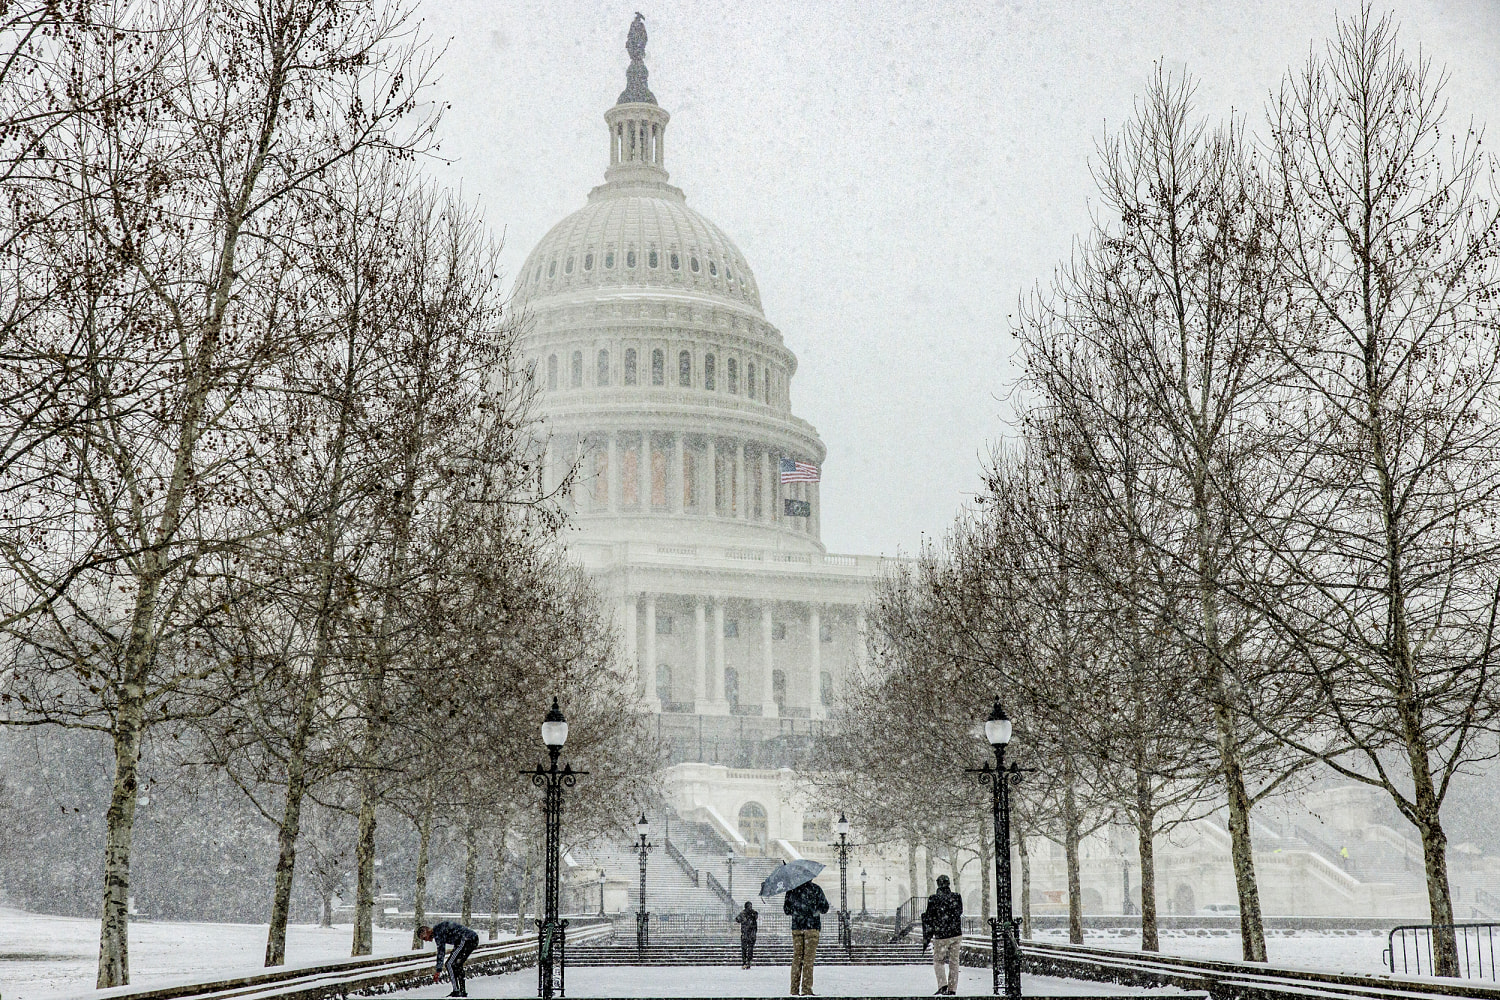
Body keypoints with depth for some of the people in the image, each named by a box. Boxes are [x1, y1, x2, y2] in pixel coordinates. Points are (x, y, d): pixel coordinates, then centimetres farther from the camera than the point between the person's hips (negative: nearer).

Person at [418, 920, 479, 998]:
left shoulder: (438, 931, -6)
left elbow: (440, 951, -13)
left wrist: (438, 970, -12)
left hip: (466, 939, -10)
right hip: (474, 938, 10)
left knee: (450, 964, -6)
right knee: (457, 964, 19)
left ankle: (456, 992, -8)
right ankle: (462, 991, 19)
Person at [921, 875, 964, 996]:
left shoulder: (934, 899, -11)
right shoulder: (957, 897, 0)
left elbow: (929, 919, -7)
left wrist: (926, 938, 0)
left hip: (941, 936, -3)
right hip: (957, 934, 3)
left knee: (938, 962, 8)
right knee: (953, 962, 9)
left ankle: (943, 985, -10)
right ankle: (952, 989, 8)